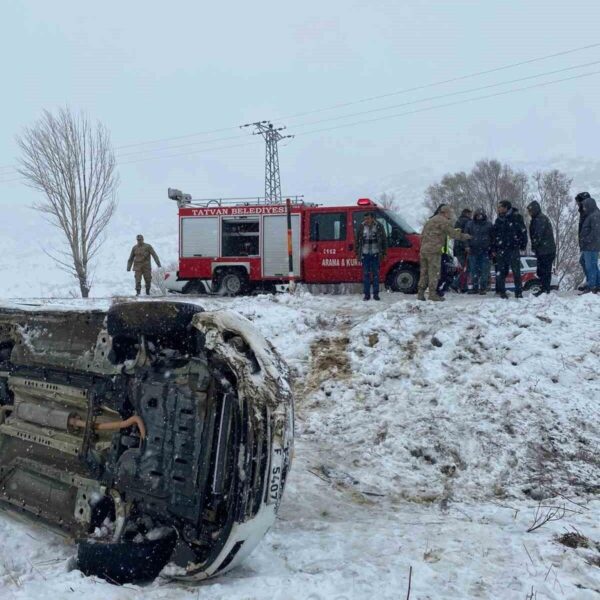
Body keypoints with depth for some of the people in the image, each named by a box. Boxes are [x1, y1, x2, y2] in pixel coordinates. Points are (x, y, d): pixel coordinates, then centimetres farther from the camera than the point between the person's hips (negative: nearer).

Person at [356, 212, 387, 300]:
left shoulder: (379, 226, 0)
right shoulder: (361, 227, 2)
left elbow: (384, 240, 6)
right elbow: (357, 240, 8)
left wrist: (383, 253, 3)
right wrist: (357, 253, 5)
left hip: (375, 254, -1)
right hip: (365, 254, 1)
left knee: (376, 274, 3)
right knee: (366, 274, 2)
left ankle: (376, 294, 10)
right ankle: (367, 294, 8)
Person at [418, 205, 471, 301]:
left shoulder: (430, 220, 23)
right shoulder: (443, 221, -4)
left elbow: (422, 235, 23)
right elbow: (452, 234, -7)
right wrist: (465, 236, 6)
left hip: (423, 249, 8)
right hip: (433, 250, -8)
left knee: (424, 272, 11)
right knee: (434, 273, -4)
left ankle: (421, 293, 10)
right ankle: (432, 294, -4)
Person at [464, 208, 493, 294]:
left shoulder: (489, 225, 6)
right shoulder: (470, 224, 8)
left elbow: (493, 237, 7)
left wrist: (492, 249, 1)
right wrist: (467, 246, -4)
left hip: (485, 251, -1)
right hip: (473, 251, 1)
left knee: (484, 270, -1)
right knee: (473, 270, 4)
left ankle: (483, 288, 5)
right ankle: (475, 287, 12)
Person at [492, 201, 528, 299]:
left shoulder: (516, 217, -2)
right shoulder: (498, 220, 14)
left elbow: (523, 231, -2)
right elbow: (494, 235, 17)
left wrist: (523, 245, -7)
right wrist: (493, 248, 11)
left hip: (513, 249, -4)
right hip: (501, 249, 4)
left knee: (516, 271, -2)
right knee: (501, 271, 4)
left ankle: (519, 292, 4)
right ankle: (501, 291, 10)